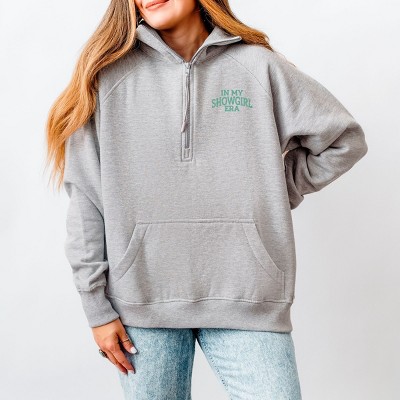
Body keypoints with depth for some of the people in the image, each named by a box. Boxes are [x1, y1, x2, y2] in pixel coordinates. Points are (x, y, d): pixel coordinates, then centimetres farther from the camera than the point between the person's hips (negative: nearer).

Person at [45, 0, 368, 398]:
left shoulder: (256, 65, 4)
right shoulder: (109, 74, 2)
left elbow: (344, 138, 11)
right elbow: (85, 198, 0)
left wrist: (277, 192, 7)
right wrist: (97, 306, -1)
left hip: (245, 297, 0)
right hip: (141, 300, 1)